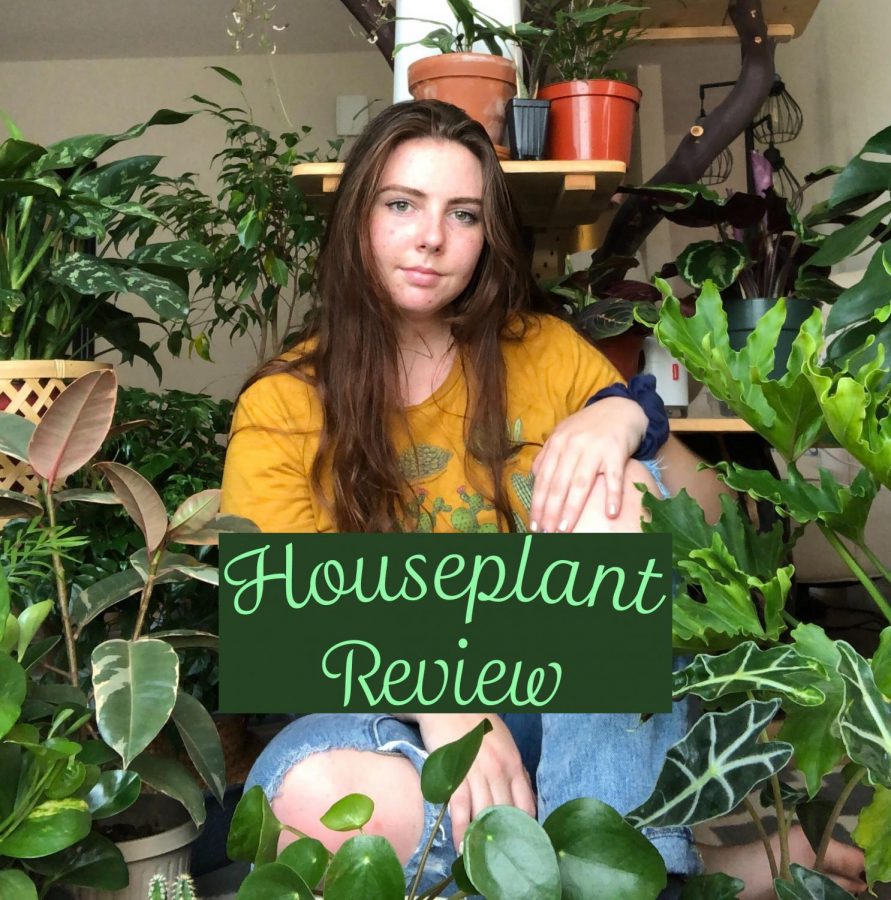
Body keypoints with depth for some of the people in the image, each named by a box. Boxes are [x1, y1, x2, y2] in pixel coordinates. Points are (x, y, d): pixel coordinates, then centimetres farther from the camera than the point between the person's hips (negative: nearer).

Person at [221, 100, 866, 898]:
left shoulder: (545, 353, 3)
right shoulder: (280, 408, -3)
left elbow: (711, 520, 0)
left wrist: (626, 418, -21)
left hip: (579, 705, 1)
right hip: (395, 717, 0)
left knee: (612, 489, -22)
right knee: (307, 793, -34)